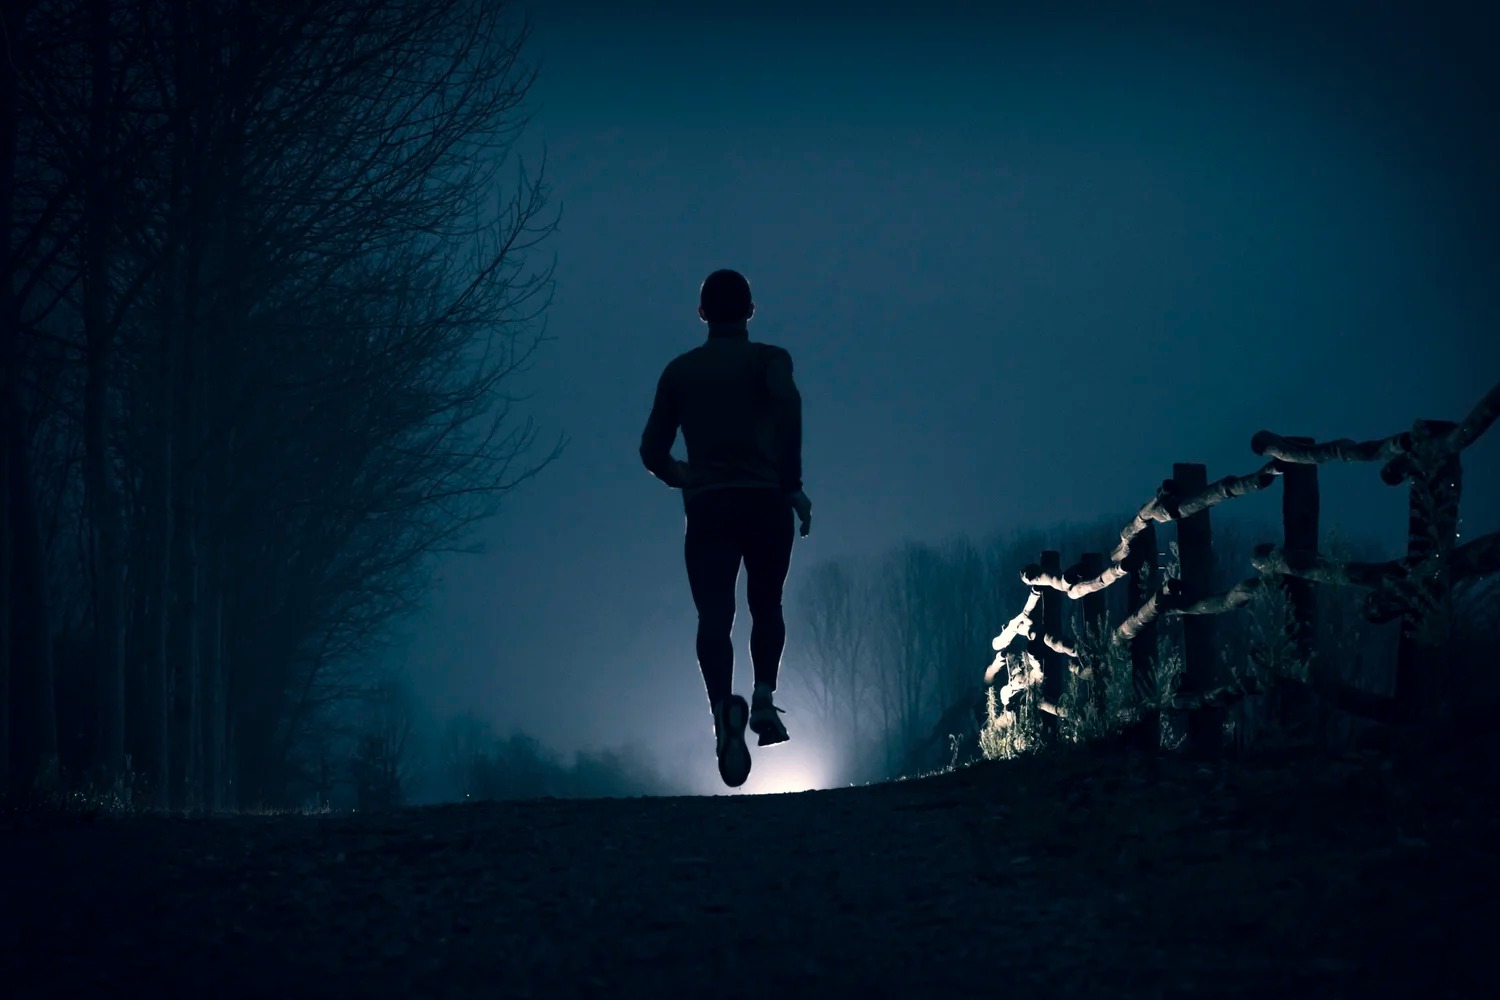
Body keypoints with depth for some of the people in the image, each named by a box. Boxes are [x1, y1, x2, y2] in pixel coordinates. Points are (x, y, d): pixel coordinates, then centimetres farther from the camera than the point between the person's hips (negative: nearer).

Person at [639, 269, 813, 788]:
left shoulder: (680, 370, 15)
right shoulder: (768, 359, 7)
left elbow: (653, 451, 14)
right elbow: (788, 402, -16)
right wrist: (792, 483, -11)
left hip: (707, 507, 1)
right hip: (764, 502, 0)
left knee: (714, 617, -11)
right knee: (766, 606, 20)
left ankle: (724, 709, -37)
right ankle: (764, 698, 0)